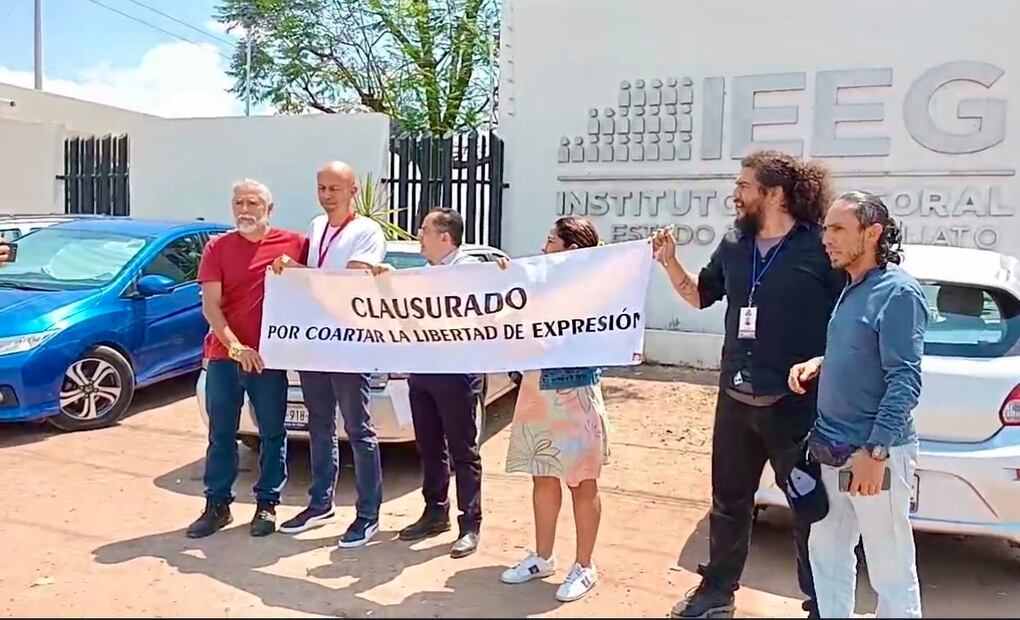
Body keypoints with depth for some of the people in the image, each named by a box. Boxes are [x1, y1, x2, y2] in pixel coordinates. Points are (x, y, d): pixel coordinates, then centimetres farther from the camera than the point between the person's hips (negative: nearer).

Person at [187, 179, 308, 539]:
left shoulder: (294, 244, -1)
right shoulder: (217, 248, 3)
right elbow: (210, 307, -3)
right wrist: (235, 346, -16)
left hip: (270, 357, -1)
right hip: (223, 356, 1)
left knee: (273, 434, 7)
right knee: (221, 435, 10)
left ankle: (267, 504, 21)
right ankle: (217, 504, 22)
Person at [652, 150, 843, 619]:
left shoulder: (819, 249, -12)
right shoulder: (734, 245, 6)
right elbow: (700, 296, 19)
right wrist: (670, 262, 5)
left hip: (797, 405, -6)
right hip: (735, 400, 6)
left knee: (809, 509, 10)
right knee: (728, 502, 18)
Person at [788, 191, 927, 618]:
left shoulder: (898, 291, -14)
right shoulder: (853, 288, 12)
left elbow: (905, 381, -19)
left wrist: (875, 452, -23)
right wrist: (818, 364, 4)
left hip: (875, 453, -8)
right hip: (835, 450, 9)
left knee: (890, 570, 5)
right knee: (827, 552, 18)